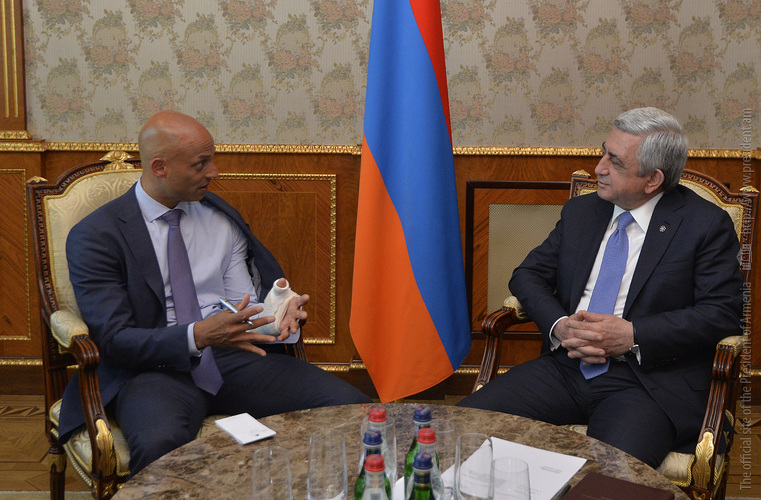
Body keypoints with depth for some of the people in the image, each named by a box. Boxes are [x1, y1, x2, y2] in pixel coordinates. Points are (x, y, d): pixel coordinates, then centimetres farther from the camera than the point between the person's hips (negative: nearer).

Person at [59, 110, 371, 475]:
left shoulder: (222, 219, 14)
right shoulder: (95, 236, -1)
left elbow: (244, 307, 14)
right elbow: (114, 339, -9)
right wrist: (198, 336, -24)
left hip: (235, 356, 4)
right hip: (156, 368, -4)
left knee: (350, 405, -19)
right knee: (161, 443, -40)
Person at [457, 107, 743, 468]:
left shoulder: (707, 225, 1)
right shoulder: (580, 212, 15)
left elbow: (723, 313, -5)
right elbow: (528, 275, 15)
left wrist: (633, 335, -15)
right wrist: (558, 325, -6)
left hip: (649, 381, -4)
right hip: (565, 366, 5)